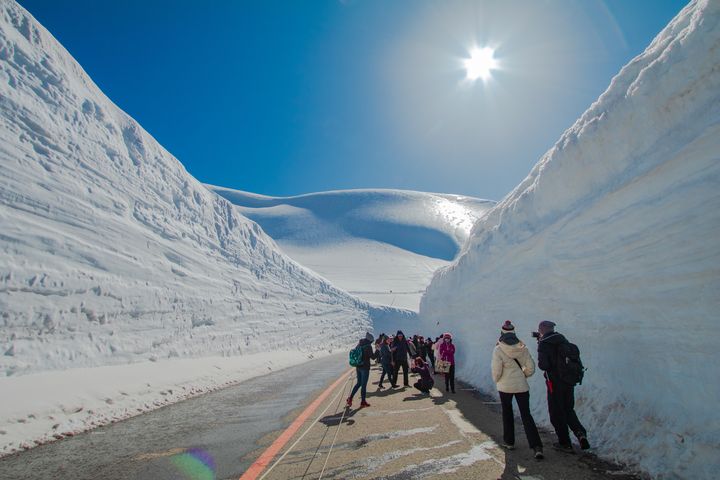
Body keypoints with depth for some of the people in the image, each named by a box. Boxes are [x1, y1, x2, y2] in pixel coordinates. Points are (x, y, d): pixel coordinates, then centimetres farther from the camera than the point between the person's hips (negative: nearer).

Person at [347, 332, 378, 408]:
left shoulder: (359, 344, 7)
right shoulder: (368, 346, -14)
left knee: (358, 383, 19)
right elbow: (373, 357, -12)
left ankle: (350, 398, 14)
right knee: (364, 385, 3)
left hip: (358, 367, 7)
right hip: (365, 367, -7)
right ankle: (363, 402, 11)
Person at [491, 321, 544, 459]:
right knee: (526, 414, 6)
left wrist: (496, 380, 7)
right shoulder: (522, 348, -2)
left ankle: (509, 441, 28)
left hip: (505, 386, -2)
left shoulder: (498, 350, -13)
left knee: (507, 413, 17)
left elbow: (496, 370, -14)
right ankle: (537, 446, -5)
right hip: (522, 386, 2)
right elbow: (531, 368, 0)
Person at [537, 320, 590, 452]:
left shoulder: (543, 344, -16)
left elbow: (543, 365, -22)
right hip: (569, 381, 6)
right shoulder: (562, 339, 3)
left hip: (555, 383, -6)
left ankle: (565, 444, 17)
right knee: (568, 409, 22)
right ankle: (580, 432, 2)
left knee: (557, 414, 9)